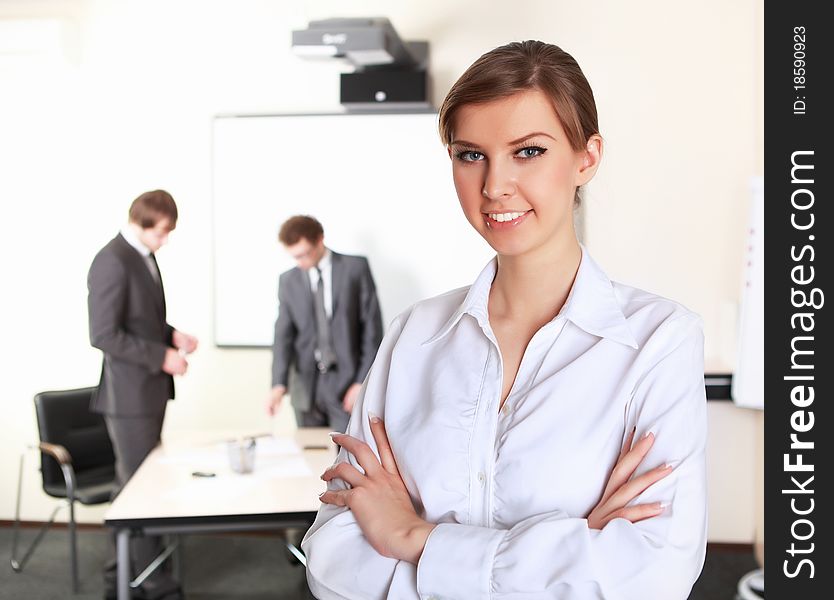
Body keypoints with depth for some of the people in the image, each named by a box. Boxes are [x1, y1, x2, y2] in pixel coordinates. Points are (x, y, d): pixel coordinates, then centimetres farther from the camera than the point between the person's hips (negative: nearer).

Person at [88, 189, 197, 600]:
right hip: (128, 393, -10)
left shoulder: (144, 256, 12)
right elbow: (104, 335, -21)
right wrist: (162, 357, -20)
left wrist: (172, 335, 4)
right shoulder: (113, 261, -17)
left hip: (150, 389, 10)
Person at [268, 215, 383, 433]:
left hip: (347, 382, -2)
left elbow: (372, 327, -1)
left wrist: (363, 382, -6)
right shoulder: (288, 281, 9)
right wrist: (279, 384, -13)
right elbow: (283, 335, 2)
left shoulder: (356, 268, 1)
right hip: (307, 386, 3)